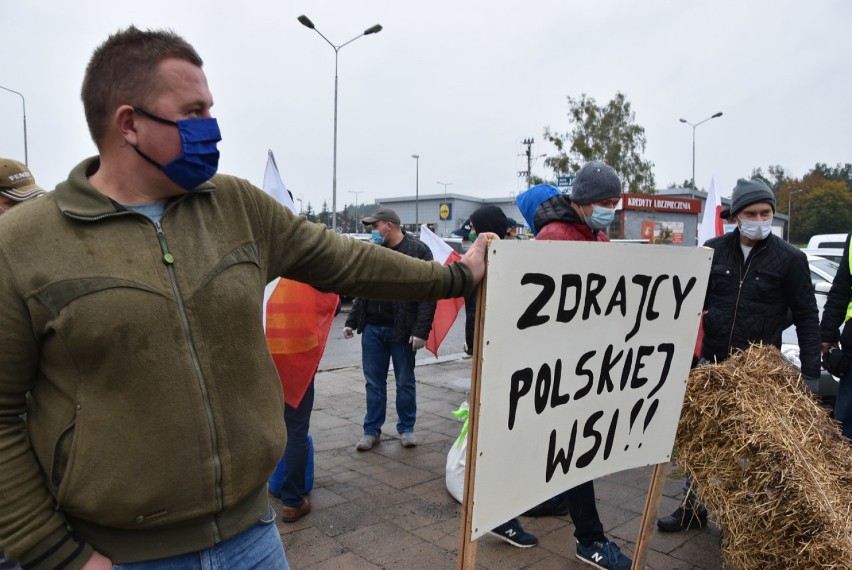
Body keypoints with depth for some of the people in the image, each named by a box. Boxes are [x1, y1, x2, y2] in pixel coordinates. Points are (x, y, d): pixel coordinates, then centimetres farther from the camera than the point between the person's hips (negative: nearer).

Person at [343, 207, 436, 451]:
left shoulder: (418, 250, -8)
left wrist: (421, 330, -18)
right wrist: (352, 321, 11)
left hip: (401, 330, -4)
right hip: (372, 328, 5)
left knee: (405, 382, 10)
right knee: (374, 382, 10)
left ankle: (406, 428, 26)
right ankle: (372, 430, 22)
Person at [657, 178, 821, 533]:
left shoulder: (790, 259, -4)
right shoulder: (714, 250, 1)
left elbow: (807, 317, -1)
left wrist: (810, 372, -5)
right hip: (712, 363, 3)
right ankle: (693, 508, 26)